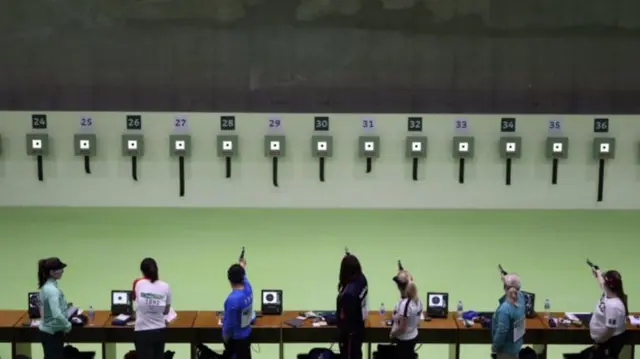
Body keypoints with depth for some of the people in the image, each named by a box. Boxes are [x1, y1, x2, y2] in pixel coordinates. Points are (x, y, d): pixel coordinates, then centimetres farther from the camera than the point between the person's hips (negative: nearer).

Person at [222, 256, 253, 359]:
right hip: (246, 334, 8)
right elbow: (244, 277, 16)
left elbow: (230, 324, -24)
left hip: (235, 338, -8)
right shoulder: (248, 288, -9)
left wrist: (225, 338, -7)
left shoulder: (233, 299, -32)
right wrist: (243, 267, 37)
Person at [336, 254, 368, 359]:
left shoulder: (349, 292, -34)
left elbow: (346, 317, -25)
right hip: (358, 327, 8)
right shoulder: (362, 280, -11)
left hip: (350, 332, -8)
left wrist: (343, 336, -14)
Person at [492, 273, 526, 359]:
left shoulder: (505, 309, -35)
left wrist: (495, 345, -11)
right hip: (516, 342, 8)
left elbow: (502, 331, -28)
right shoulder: (520, 297, -10)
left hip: (507, 347, -8)